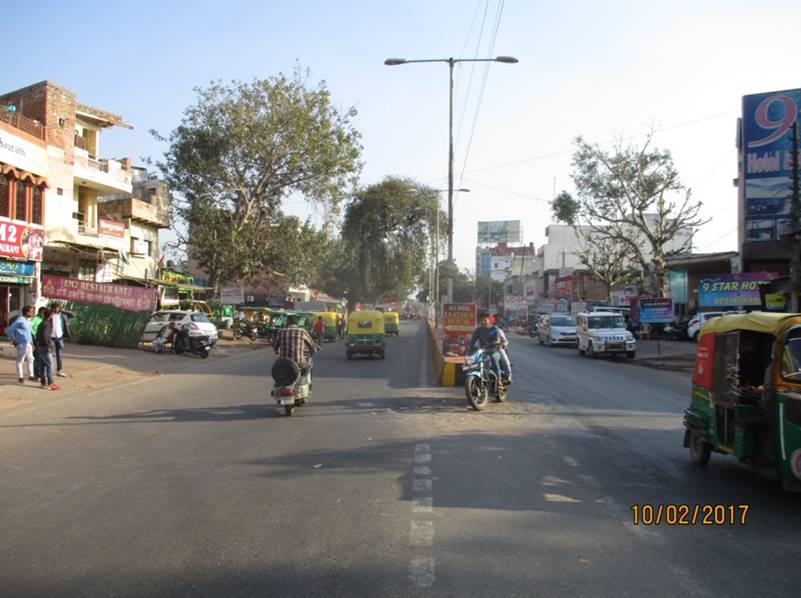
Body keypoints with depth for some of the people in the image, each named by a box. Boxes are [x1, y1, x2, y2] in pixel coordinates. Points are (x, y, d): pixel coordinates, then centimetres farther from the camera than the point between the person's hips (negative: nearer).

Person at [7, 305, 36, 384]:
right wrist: (13, 340, -7)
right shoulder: (20, 320, -15)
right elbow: (9, 330, -13)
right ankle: (20, 377, 9)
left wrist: (31, 341, 15)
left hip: (29, 343, 9)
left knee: (30, 359, 14)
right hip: (22, 344, -9)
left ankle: (31, 375, 23)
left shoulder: (28, 320, 11)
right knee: (20, 361, 2)